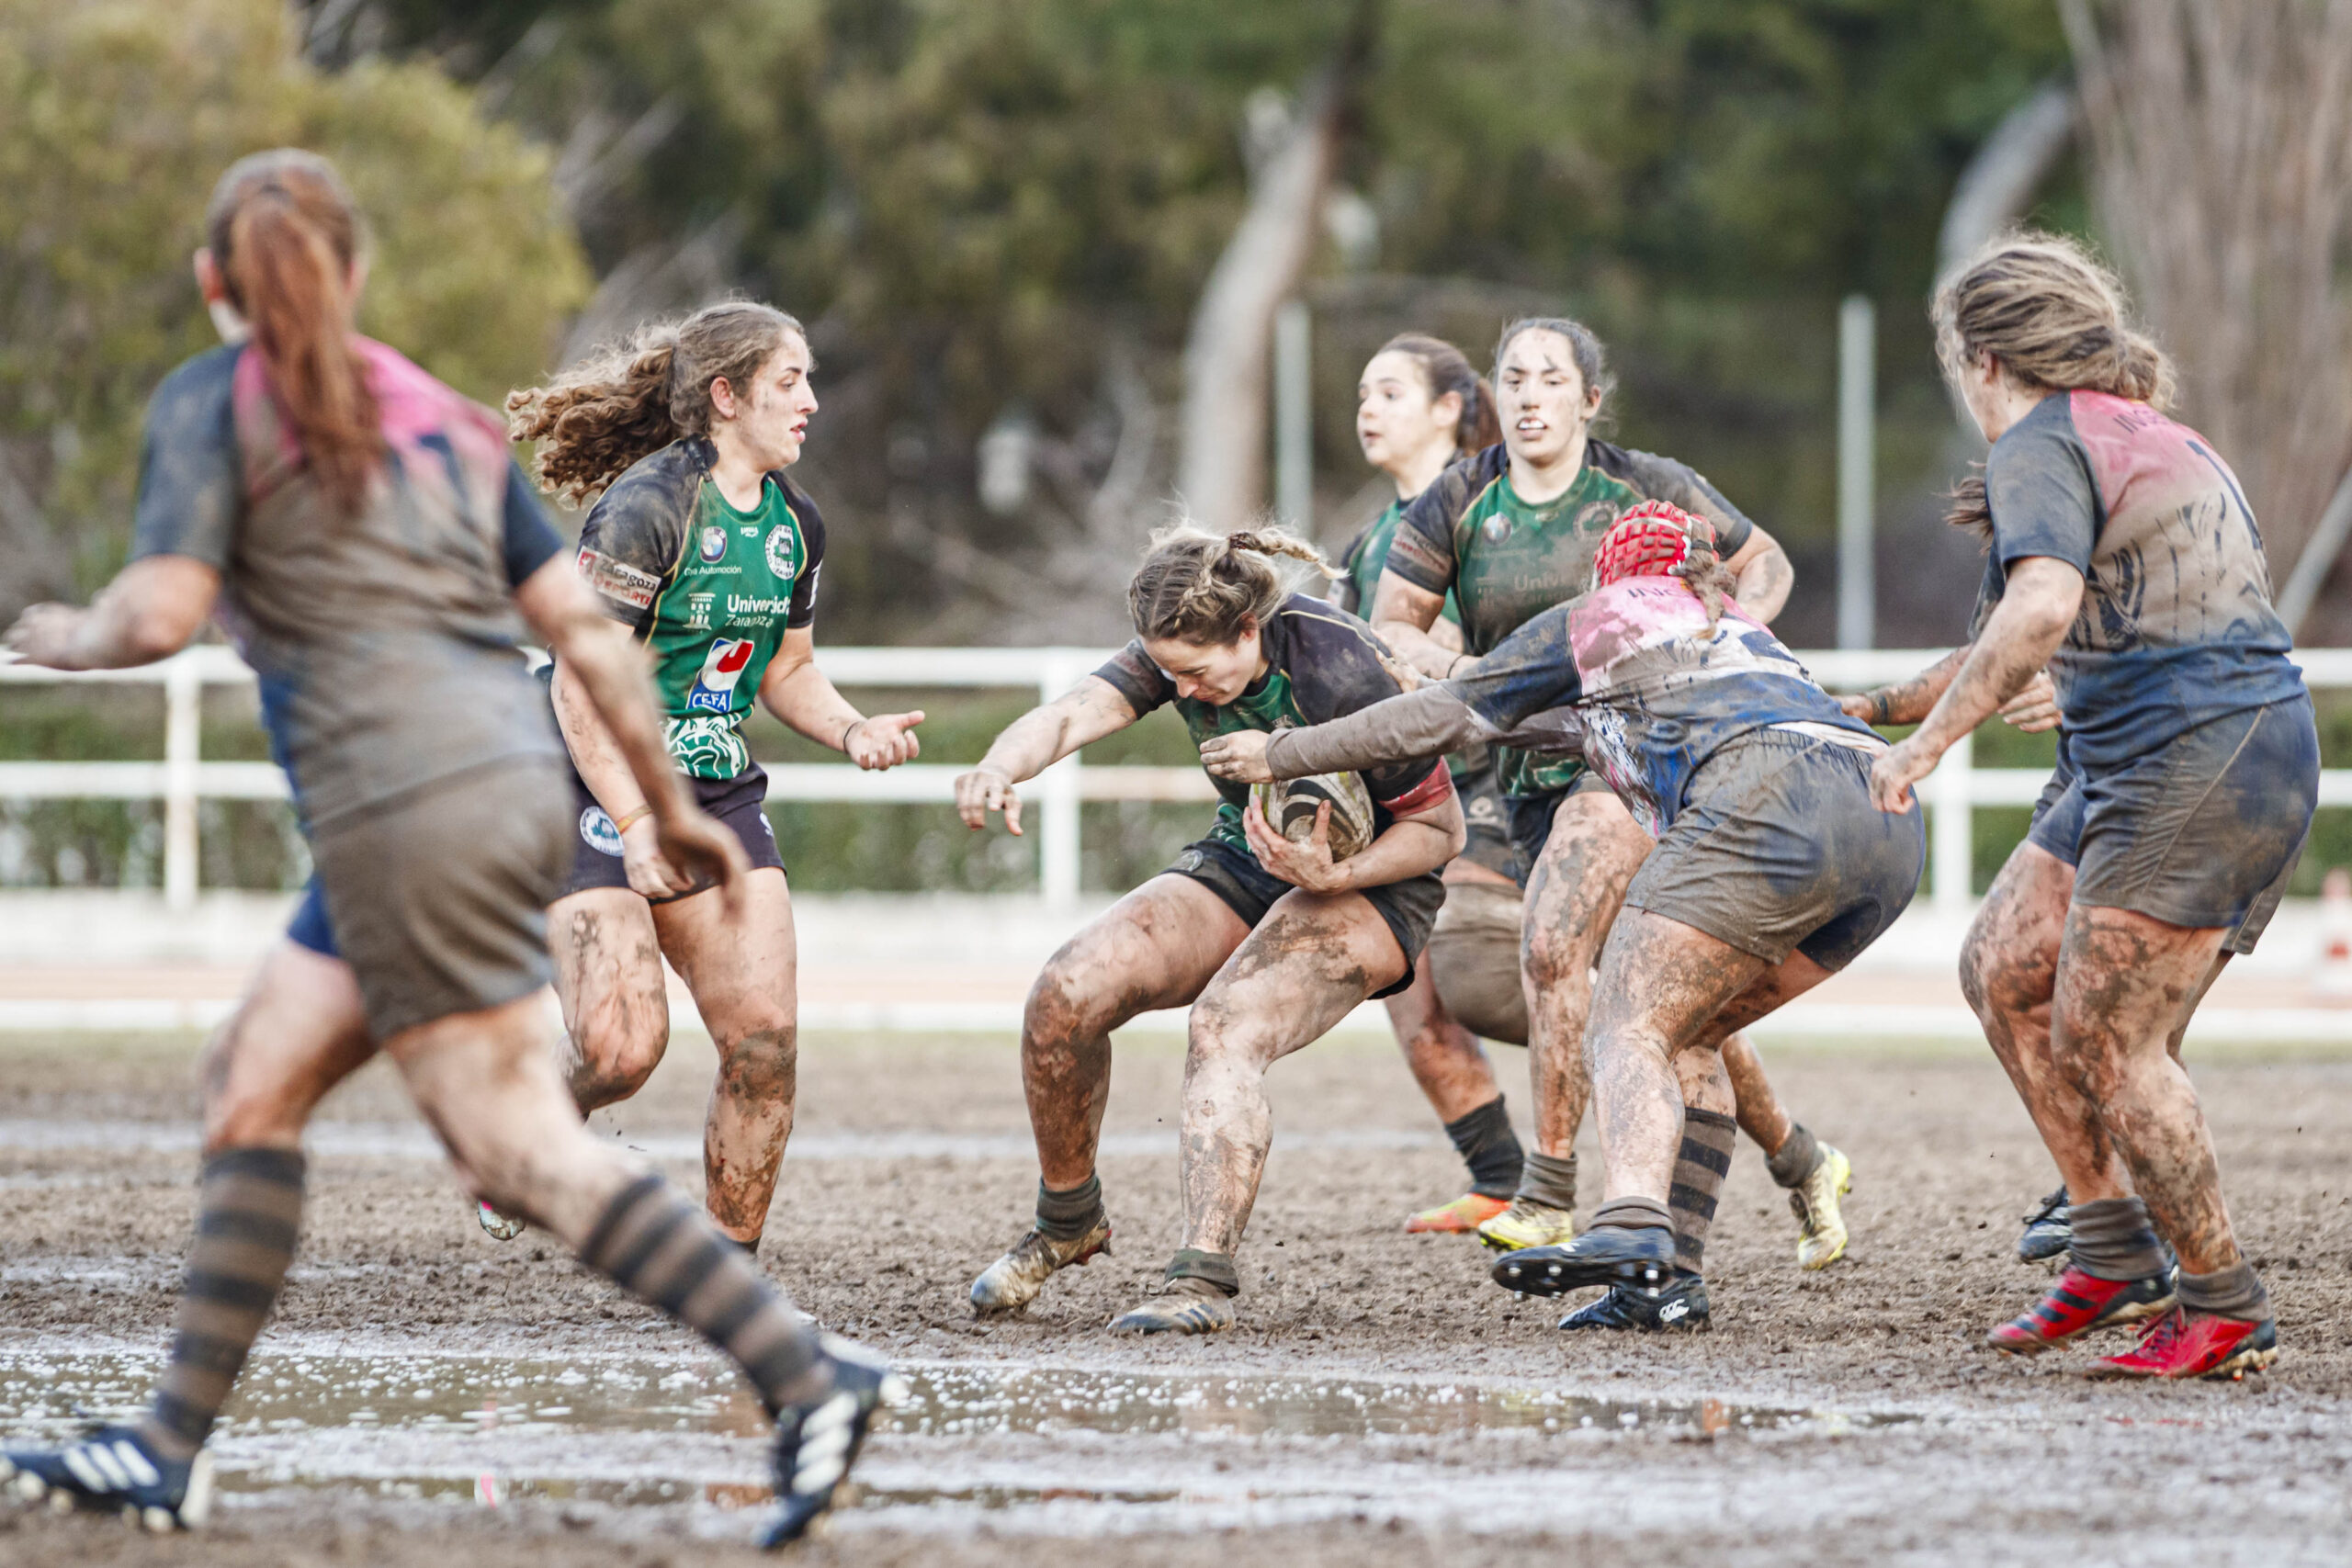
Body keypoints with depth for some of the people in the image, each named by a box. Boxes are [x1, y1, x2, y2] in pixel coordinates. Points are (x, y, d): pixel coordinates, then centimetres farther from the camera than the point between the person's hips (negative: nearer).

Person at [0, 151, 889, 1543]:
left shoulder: (213, 401, 0)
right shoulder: (446, 416, 18)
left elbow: (164, 615, -11)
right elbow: (579, 621, 13)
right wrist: (672, 805, 19)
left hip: (405, 810, -8)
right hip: (517, 784, 8)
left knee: (520, 1143, -8)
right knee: (258, 1077, 15)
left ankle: (805, 1374, -16)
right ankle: (173, 1451, 16)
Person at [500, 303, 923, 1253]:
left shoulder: (794, 524, 7)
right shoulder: (645, 508, -18)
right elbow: (581, 681, -20)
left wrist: (852, 731, 0)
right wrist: (636, 823, -26)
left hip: (718, 793, 7)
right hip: (599, 790, -7)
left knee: (766, 1038, -7)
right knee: (622, 1050, -18)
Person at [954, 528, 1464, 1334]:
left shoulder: (1340, 671, -28)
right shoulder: (1181, 650, -11)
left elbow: (1441, 829, -18)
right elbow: (1073, 713, -25)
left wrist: (1335, 874, -34)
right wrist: (1000, 768, -47)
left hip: (1366, 883, -6)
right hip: (1241, 864, 6)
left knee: (1225, 1027, -34)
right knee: (1067, 992, -15)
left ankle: (1205, 1280, -40)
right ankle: (1066, 1220, 6)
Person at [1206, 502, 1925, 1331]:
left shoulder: (1595, 619, 22)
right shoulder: (1743, 630, 39)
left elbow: (1441, 716, 23)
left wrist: (1282, 754, 31)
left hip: (1769, 804, -7)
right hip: (1895, 827, 7)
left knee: (1629, 1028, -9)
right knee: (1686, 1037, 16)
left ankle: (1632, 1230, -36)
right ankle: (1671, 1273, 3)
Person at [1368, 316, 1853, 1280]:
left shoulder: (1644, 490, -2)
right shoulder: (1456, 504, 3)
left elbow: (1766, 567, 10)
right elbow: (1389, 630, 3)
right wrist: (1468, 672, -15)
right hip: (1533, 772, 4)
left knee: (1552, 945, -24)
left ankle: (1548, 1192, -19)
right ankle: (1802, 1165, 25)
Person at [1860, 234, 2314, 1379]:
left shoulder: (2039, 446, -10)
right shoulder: (2155, 436, 20)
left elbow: (2041, 610, -27)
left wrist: (1928, 739, -23)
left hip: (2197, 763, -10)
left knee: (2103, 1041, -7)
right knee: (2002, 970, 13)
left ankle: (2225, 1313, 0)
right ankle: (2114, 1252, 14)